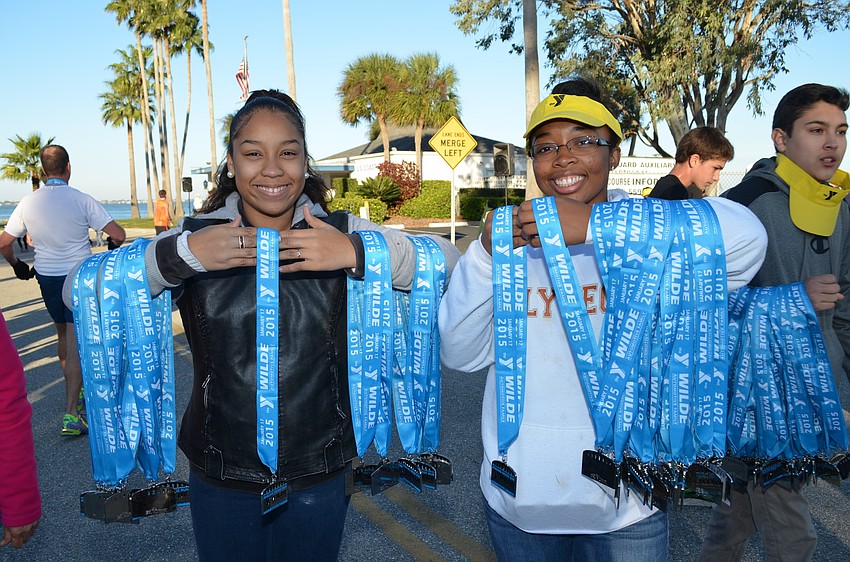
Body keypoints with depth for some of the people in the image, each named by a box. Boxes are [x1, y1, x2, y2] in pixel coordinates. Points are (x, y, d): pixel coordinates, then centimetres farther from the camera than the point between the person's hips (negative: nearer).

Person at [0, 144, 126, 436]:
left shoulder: (28, 202, -1)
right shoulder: (81, 200, -12)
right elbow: (118, 234, -16)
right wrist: (112, 248, 7)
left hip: (46, 278, 4)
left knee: (63, 336, 22)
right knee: (75, 343, -4)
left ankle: (76, 389, 36)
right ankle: (71, 414, -6)